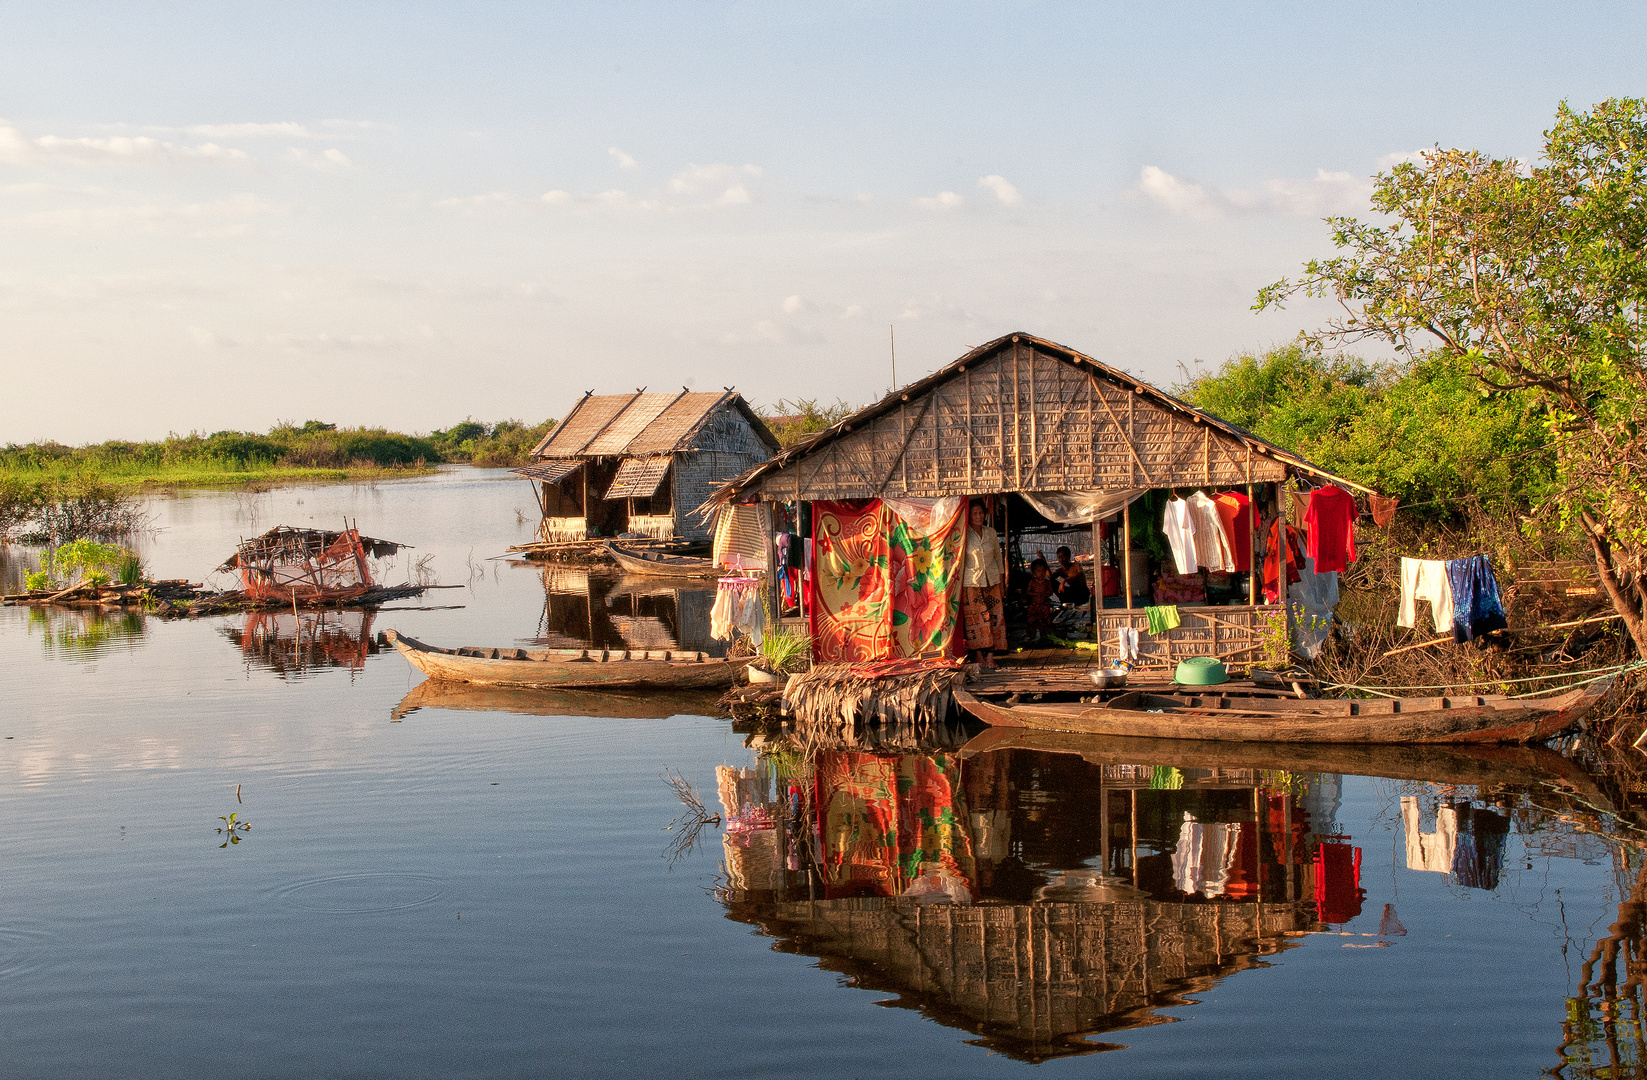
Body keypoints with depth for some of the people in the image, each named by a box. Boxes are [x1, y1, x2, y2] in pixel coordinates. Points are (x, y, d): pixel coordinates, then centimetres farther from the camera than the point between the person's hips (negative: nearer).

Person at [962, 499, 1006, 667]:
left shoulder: (991, 533, 8)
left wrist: (1000, 581, 15)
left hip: (991, 580, 4)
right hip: (971, 582, -4)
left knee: (995, 617, -3)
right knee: (976, 619, -5)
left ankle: (990, 656, -2)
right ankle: (979, 658, 0)